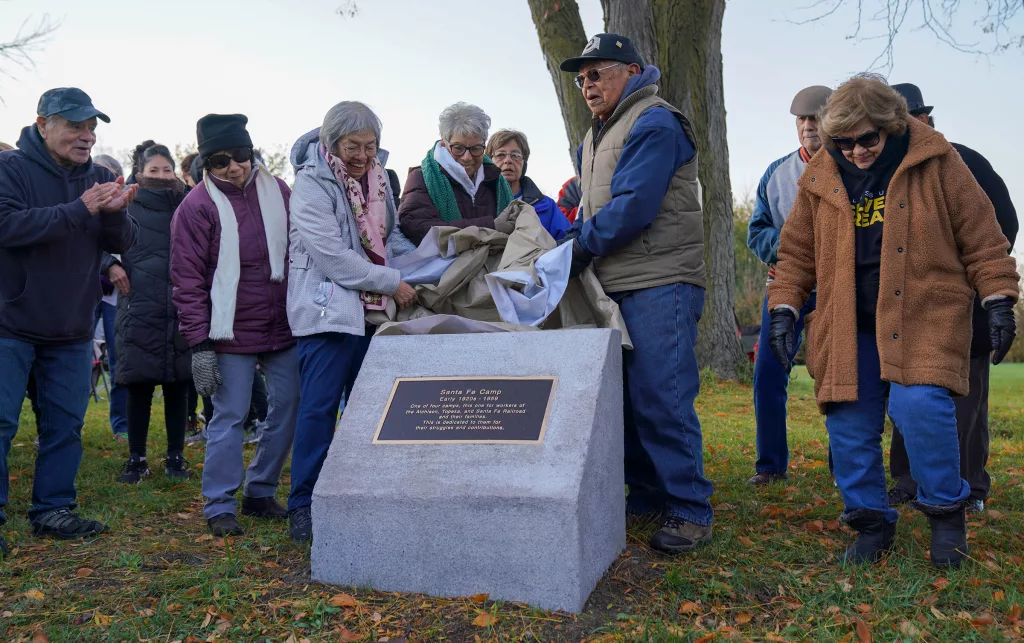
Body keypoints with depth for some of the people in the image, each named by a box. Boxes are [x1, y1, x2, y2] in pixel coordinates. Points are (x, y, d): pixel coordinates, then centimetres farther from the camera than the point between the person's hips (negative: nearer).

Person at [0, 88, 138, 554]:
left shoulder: (99, 178, 7)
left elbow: (121, 244, 3)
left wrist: (115, 214, -19)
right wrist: (79, 209, -28)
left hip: (72, 330, 5)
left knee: (65, 424, 11)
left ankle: (53, 510, 23)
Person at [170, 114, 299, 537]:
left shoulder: (276, 190, 7)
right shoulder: (197, 206, -6)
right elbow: (187, 280, -7)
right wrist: (200, 345, -12)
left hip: (284, 327, 5)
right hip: (233, 333, -5)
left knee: (289, 407, 9)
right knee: (229, 417, -1)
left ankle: (260, 491, 25)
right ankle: (220, 506, 13)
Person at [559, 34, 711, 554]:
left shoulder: (653, 124, -7)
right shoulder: (594, 140, 22)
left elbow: (633, 206, -19)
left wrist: (581, 247, -12)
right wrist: (569, 247, 3)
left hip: (659, 284, -9)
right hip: (614, 288, 9)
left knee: (661, 400, -9)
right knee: (624, 396, 11)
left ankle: (690, 512, 1)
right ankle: (647, 497, 23)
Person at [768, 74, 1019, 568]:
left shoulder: (935, 162, -2)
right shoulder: (819, 180, 6)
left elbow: (980, 236, 1)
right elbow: (796, 251, 11)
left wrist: (997, 299, -2)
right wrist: (784, 308, 3)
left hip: (925, 319, -3)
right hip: (849, 327, 4)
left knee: (919, 405, -22)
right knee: (849, 425, 1)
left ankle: (945, 510, 3)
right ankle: (871, 522, 21)